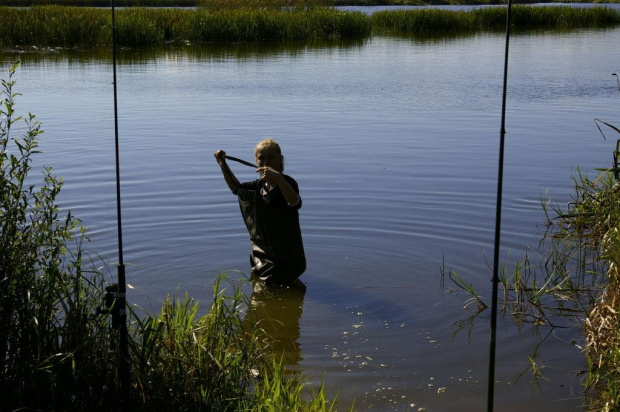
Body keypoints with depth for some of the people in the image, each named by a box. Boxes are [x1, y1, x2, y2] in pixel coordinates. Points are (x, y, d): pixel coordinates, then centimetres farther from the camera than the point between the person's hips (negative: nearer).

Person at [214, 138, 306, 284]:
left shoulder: (287, 183, -23)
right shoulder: (260, 185, 3)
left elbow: (295, 202, -46)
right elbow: (236, 187, 21)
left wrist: (278, 178, -61)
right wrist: (223, 164, 12)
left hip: (286, 254, -9)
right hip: (262, 250, 9)